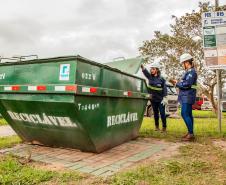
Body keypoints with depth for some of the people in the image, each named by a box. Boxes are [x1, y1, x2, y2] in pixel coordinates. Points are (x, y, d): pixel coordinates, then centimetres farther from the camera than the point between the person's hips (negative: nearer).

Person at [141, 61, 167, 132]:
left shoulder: (161, 79, -7)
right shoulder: (150, 77, 0)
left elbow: (165, 89, -7)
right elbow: (145, 71, -19)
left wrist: (164, 98, -14)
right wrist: (142, 66, -38)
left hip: (160, 100, -3)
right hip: (153, 99, 3)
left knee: (162, 113, 1)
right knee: (155, 113, 14)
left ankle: (164, 127, 16)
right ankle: (156, 126, 27)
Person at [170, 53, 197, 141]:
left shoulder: (191, 71, -13)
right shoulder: (189, 71, 18)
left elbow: (187, 84, -21)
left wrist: (177, 83, -10)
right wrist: (177, 82, 10)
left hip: (187, 96, -10)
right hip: (186, 96, 10)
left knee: (185, 114, -12)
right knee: (188, 114, 12)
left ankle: (191, 134, -8)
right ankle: (190, 133, 19)